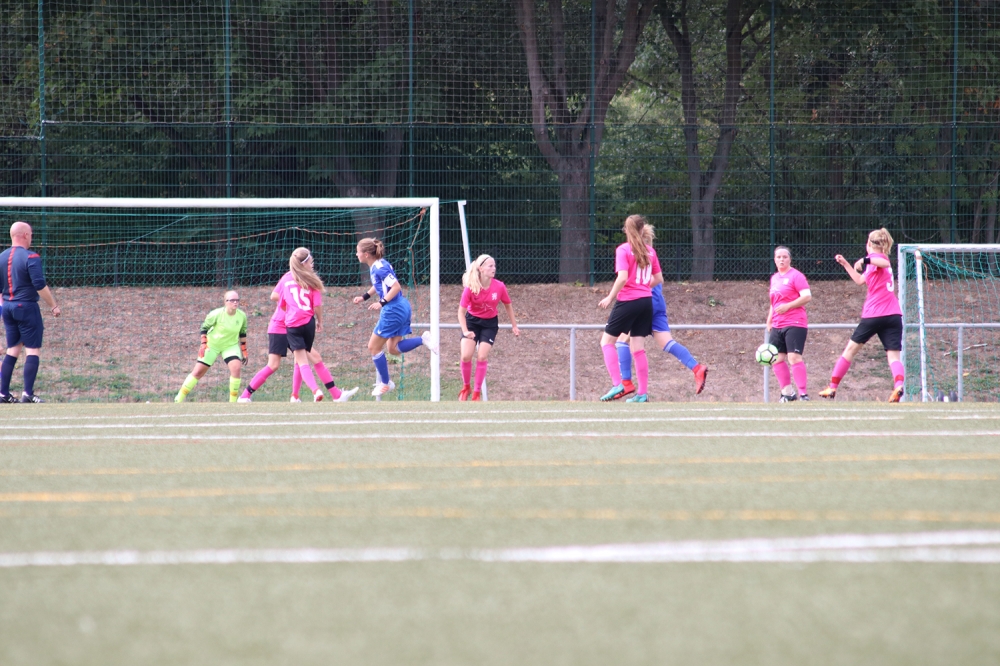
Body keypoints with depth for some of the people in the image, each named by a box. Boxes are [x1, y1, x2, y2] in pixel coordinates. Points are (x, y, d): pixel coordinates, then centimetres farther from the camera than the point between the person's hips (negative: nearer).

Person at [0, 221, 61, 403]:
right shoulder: (30, 257, -13)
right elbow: (40, 285, -19)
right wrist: (53, 306, -11)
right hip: (26, 306, -7)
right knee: (33, 350, -2)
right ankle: (28, 393, -10)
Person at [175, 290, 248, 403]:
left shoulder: (242, 316, -11)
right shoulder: (216, 314, -22)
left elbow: (242, 333, 5)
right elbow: (204, 327, -8)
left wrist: (244, 351, 7)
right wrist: (203, 344, -15)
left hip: (231, 345, 2)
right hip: (212, 345, -2)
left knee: (236, 367, -23)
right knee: (198, 372, -1)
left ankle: (233, 402, -12)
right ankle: (179, 399, 12)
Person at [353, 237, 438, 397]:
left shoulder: (380, 268, -20)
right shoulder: (376, 266, 9)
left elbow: (396, 287, -24)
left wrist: (382, 303, -26)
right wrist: (364, 296, 21)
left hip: (393, 310, -10)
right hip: (402, 308, 10)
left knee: (374, 347, 4)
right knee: (393, 348, 14)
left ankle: (385, 383, 15)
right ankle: (423, 339, 1)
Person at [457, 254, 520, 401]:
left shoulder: (499, 287, -17)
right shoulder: (470, 288, -21)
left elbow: (508, 306, 2)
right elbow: (461, 312, -15)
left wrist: (514, 326, 7)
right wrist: (465, 331, -28)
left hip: (490, 323, 1)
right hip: (472, 321, -1)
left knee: (482, 357, -10)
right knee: (466, 356, -11)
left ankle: (477, 393, 3)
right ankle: (466, 387, 13)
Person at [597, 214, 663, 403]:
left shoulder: (623, 250, -9)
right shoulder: (650, 251, 8)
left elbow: (623, 277, -20)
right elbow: (658, 279, 11)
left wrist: (610, 297, -8)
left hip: (628, 301, -6)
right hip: (646, 301, 6)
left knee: (607, 340, 7)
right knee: (638, 348, 9)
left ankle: (617, 384, -7)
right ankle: (642, 393, 7)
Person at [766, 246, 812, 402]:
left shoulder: (796, 276, -5)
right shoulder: (774, 278, 18)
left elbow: (807, 296, -14)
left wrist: (787, 306, -19)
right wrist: (769, 320, 23)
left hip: (795, 324, -8)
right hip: (778, 325, 8)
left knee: (794, 357, -15)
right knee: (776, 358, 4)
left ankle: (804, 394, -14)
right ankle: (787, 392, 14)